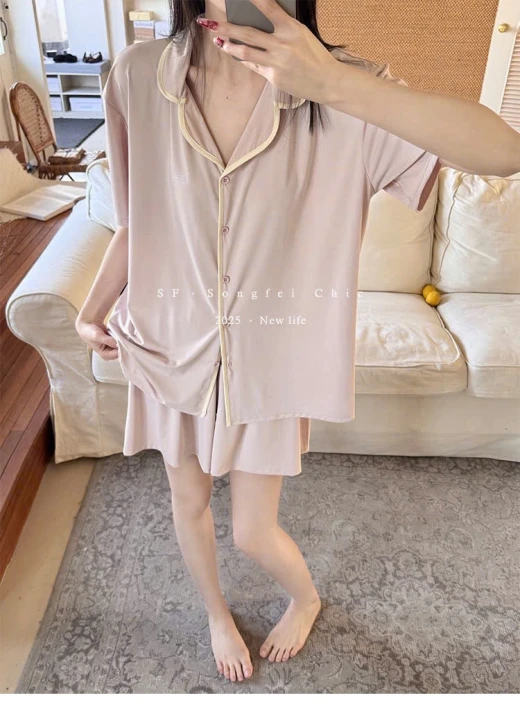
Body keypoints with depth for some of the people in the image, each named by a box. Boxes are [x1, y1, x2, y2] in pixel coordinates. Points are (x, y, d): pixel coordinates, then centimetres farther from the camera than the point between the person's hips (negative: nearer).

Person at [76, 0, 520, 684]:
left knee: (254, 533, 11)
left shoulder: (339, 88, -17)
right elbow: (135, 222, 4)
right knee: (189, 502, 22)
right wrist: (92, 310, -5)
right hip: (171, 348, 3)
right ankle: (216, 613, 56)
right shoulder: (138, 76, -10)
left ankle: (306, 597, 51)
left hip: (271, 361, -2)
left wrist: (334, 85, -39)